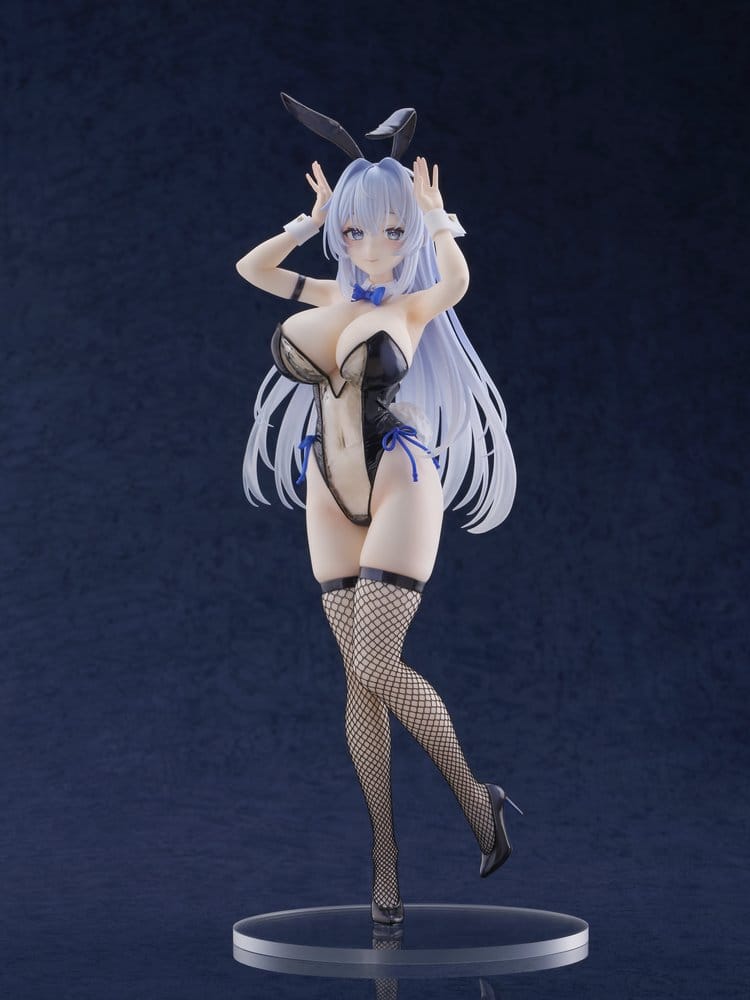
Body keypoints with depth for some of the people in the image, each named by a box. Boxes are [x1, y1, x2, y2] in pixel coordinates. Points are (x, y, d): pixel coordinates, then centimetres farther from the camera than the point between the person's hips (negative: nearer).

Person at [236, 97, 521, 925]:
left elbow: (457, 278, -17)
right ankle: (385, 856, 7)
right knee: (358, 676, 3)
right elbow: (250, 267, 21)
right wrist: (312, 218, 15)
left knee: (375, 664, -15)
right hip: (331, 497, 6)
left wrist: (437, 218, -8)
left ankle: (475, 796, 8)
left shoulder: (413, 305, -2)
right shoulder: (332, 297, 11)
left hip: (399, 484, -6)